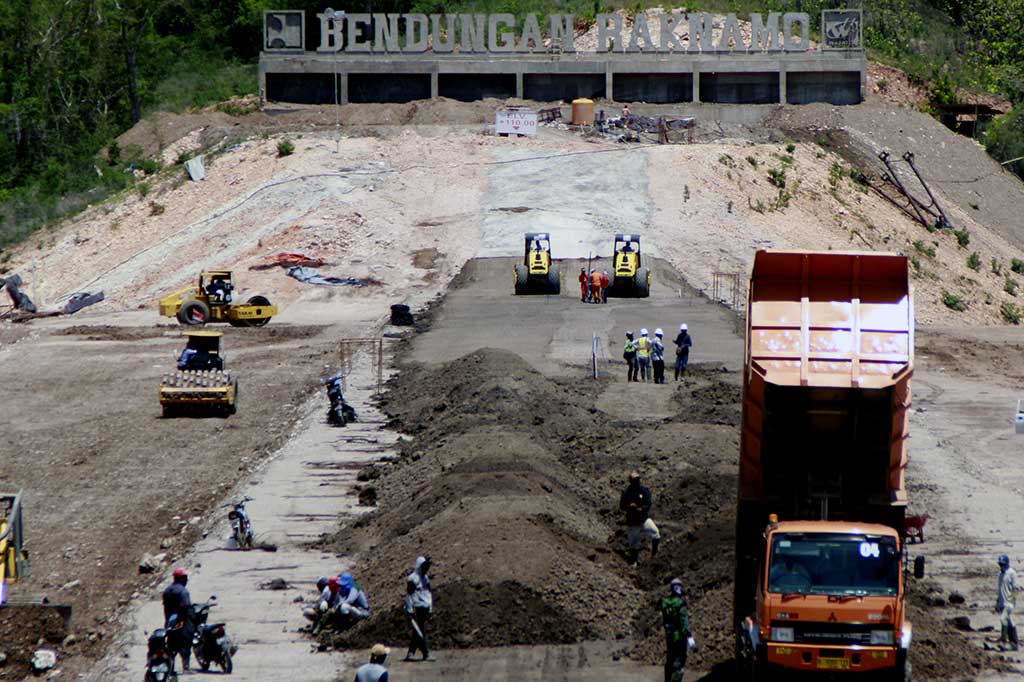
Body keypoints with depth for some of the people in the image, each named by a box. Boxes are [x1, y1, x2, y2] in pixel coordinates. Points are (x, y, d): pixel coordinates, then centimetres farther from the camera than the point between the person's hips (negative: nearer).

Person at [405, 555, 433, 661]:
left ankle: (410, 654, 13)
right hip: (417, 608, -8)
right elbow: (409, 596, -12)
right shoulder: (412, 579, -9)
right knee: (420, 633, -9)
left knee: (417, 633, 9)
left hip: (424, 609, 8)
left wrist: (430, 608, 21)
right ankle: (426, 654, -10)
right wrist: (410, 611, -15)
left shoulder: (426, 578, 17)